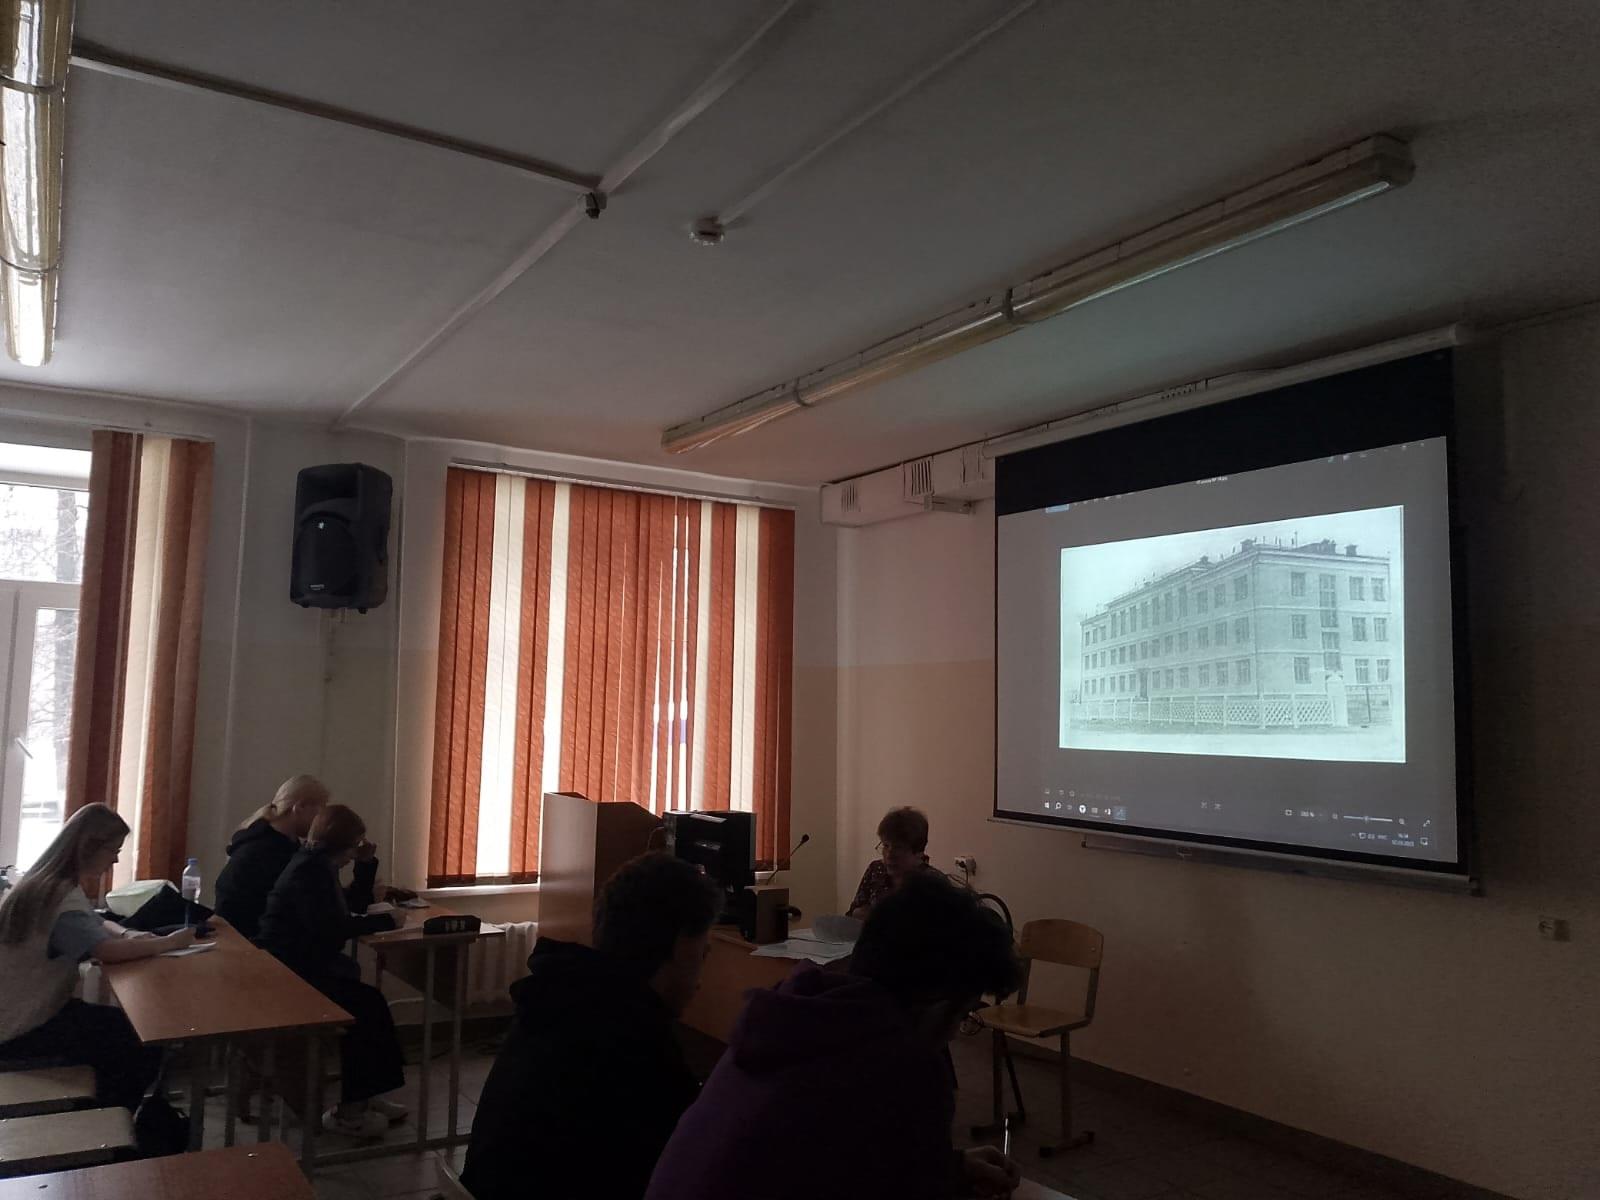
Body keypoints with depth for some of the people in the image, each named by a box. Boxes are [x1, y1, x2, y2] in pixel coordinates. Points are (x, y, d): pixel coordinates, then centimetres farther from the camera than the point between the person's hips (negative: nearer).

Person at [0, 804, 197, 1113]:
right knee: (143, 1047, -7)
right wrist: (170, 942, -22)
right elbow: (108, 951, -37)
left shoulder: (52, 884, 6)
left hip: (33, 1010, 10)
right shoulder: (61, 896, -26)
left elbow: (96, 924, 18)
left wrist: (128, 935, -5)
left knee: (128, 1030, 11)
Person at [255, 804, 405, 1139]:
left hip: (302, 963, 10)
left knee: (366, 1000, -6)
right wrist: (386, 921, -17)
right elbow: (332, 929, -25)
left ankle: (363, 1097, -1)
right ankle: (348, 1110, -8)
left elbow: (356, 902, 24)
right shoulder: (310, 871, -17)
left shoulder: (318, 865, 15)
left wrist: (367, 863, 13)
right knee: (365, 1005, -18)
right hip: (288, 971, -10)